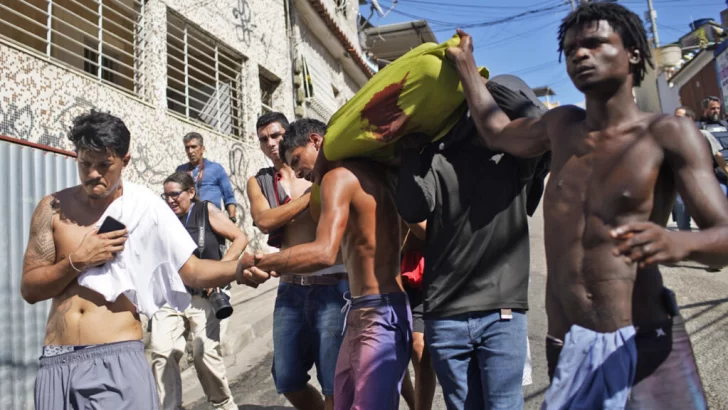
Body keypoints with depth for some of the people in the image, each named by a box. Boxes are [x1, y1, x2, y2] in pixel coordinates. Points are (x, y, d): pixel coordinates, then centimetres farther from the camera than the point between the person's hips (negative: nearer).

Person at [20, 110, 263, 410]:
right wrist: (78, 261, -11)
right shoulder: (53, 208, 4)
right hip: (56, 362, 3)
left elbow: (191, 270, -6)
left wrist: (238, 268, -22)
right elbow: (29, 289, 3)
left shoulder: (143, 207, -2)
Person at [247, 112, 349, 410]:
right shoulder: (258, 182, 11)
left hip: (332, 286, -3)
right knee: (287, 380, 11)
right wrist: (312, 194, -11)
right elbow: (264, 221, -7)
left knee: (334, 385, 0)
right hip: (290, 290, 4)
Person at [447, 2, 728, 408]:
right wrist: (465, 62, 32)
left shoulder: (669, 133, -5)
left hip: (643, 344, -4)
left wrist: (678, 242, -35)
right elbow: (497, 132, 29)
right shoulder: (562, 125, 11)